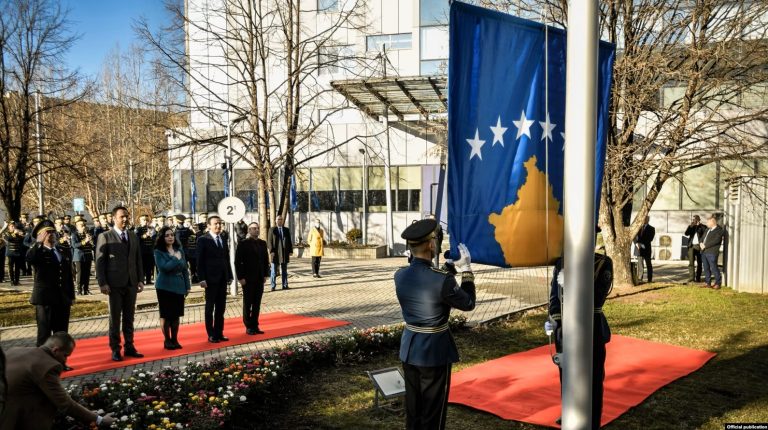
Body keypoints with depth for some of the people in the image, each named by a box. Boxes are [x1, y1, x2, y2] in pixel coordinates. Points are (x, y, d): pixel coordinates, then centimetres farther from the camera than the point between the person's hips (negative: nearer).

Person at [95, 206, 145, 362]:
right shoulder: (105, 237, -4)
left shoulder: (133, 236, 11)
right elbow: (100, 261, -6)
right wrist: (102, 283, -12)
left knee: (129, 317, 10)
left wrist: (140, 279, 7)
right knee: (115, 318, 4)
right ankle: (115, 349, 13)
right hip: (115, 284, -4)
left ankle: (129, 347, 19)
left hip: (131, 283, 4)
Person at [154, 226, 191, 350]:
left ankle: (174, 340, 19)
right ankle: (167, 340, 15)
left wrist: (187, 286, 8)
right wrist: (176, 259, -14)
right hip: (165, 287, -4)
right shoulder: (158, 252, -7)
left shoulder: (179, 249, 7)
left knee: (176, 315, 9)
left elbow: (184, 269, 10)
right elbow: (164, 267, -21)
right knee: (166, 315, 3)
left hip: (179, 286, 4)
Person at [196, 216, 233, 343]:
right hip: (211, 279, -5)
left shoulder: (223, 240, 12)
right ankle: (211, 334, 11)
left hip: (223, 279, 5)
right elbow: (200, 261, -9)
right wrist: (202, 278, -15)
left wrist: (230, 275, 9)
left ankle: (219, 333, 16)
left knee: (221, 307, 9)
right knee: (210, 307, 4)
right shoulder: (203, 240, -5)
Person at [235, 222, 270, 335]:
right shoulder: (243, 244, -6)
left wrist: (265, 274, 6)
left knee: (257, 304, 8)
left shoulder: (262, 243, 10)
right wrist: (240, 278, -12)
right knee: (247, 303, 5)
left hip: (260, 279, 5)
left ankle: (255, 326, 16)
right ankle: (248, 327, 13)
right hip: (248, 279, -5)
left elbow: (266, 260, 13)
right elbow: (238, 262, -9)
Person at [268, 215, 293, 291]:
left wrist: (290, 251, 3)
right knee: (274, 271, 1)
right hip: (275, 253, -3)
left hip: (285, 253, 3)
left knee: (284, 270, 8)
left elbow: (289, 241, 11)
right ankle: (273, 286, 5)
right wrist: (271, 251, -13)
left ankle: (285, 285, 12)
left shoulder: (286, 230, 11)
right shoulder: (272, 230, 2)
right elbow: (269, 241, -3)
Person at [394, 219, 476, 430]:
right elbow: (468, 304, -8)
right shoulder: (442, 280, -23)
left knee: (412, 407, 19)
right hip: (435, 352, -6)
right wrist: (466, 270, 0)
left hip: (409, 348, 6)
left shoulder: (400, 276, -4)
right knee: (433, 411, 10)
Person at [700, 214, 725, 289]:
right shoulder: (707, 230, 21)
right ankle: (707, 283, 17)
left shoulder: (719, 230, -6)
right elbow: (702, 238, 23)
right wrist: (701, 243, 0)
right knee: (706, 268, 11)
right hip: (704, 252, 8)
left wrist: (705, 246, -16)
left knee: (713, 268, -6)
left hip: (712, 252, -8)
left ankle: (718, 283, 3)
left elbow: (716, 241, -17)